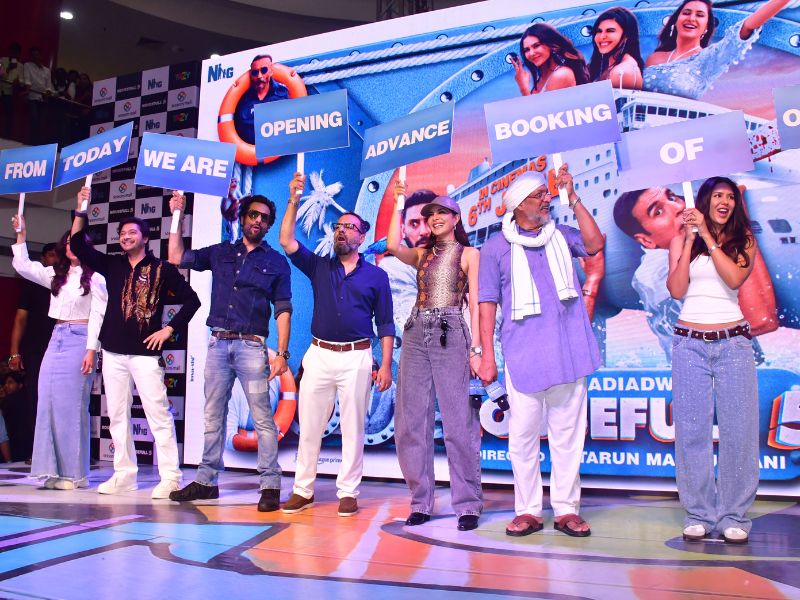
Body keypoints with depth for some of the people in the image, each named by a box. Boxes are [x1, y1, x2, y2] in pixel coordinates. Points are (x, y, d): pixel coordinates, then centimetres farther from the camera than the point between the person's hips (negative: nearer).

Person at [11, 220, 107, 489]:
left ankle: (75, 473, -1)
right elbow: (22, 266, 19)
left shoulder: (95, 277, -1)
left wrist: (91, 349, -14)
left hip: (80, 340, -6)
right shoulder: (56, 275, 17)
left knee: (72, 404, -8)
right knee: (48, 402, 2)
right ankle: (55, 470, 8)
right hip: (57, 339, 6)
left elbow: (98, 315, -7)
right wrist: (20, 235, 15)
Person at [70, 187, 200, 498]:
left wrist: (169, 329, -7)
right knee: (117, 416, 9)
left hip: (146, 353, -5)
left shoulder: (162, 269, 0)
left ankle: (170, 478, -5)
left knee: (158, 414, -7)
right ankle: (124, 475, 17)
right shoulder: (112, 265, 12)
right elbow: (78, 245, 7)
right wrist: (81, 211, -2)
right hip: (113, 353, 5)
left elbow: (191, 300, -1)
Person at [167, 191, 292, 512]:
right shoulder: (220, 253, 14)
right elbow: (176, 257, 16)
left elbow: (283, 311, 0)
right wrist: (177, 216, 12)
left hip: (252, 347, -4)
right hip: (218, 344, 4)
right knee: (213, 416, 10)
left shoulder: (276, 262, 5)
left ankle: (270, 485, -1)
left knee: (263, 418, -6)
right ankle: (206, 481, 19)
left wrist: (281, 353, -9)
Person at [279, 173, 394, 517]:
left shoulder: (376, 276, 6)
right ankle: (303, 491, 15)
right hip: (319, 355, 2)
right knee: (309, 426, 5)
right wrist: (294, 200, -6)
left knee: (353, 428, 2)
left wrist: (386, 365, -3)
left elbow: (385, 324, 4)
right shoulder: (319, 267, 12)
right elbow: (286, 241, 1)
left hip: (357, 358, -2)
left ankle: (348, 493, 11)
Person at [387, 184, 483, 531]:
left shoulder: (469, 254, 9)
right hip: (416, 334, 4)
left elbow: (475, 302, 3)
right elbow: (392, 246, -3)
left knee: (459, 423, -6)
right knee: (411, 422, 2)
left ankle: (468, 504, 2)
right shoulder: (422, 254, 19)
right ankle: (421, 501, 12)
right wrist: (398, 203, 4)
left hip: (451, 336, -4)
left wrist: (475, 348, -6)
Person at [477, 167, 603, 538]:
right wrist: (487, 355, -2)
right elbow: (487, 303, 4)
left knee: (567, 433, 6)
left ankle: (567, 509, 15)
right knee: (523, 434, 2)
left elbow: (594, 244, -6)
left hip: (569, 351, 2)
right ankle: (528, 510, 13)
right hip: (523, 354, -2)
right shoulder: (496, 247, 6)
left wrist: (573, 198, -3)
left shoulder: (561, 236, 13)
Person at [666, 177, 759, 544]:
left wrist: (708, 236, -9)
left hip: (733, 343, 0)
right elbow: (676, 289, -3)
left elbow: (734, 279, -11)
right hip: (690, 344, 0)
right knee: (692, 429, 1)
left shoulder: (743, 241, 8)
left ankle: (734, 516, 9)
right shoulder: (682, 240, 9)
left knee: (737, 428, -1)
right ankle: (699, 513, 11)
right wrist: (690, 240, -3)